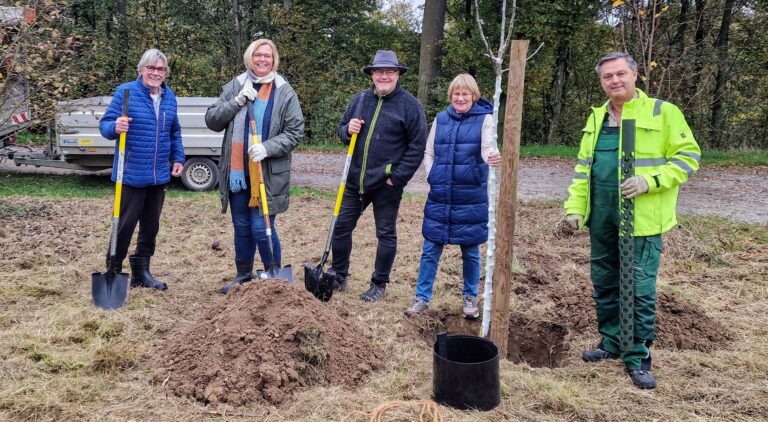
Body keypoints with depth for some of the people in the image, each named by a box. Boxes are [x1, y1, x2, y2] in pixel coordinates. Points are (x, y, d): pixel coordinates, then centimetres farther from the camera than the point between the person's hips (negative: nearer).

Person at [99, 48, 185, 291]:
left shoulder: (169, 96, 10)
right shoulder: (125, 92, -7)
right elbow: (104, 124, -8)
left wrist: (178, 158, 12)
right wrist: (115, 127, -30)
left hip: (159, 175, 6)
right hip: (132, 174, -6)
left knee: (151, 226, 12)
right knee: (125, 225, -3)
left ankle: (141, 273, 24)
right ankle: (113, 271, 11)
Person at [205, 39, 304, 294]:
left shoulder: (285, 92, -2)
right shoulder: (234, 87, 7)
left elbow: (295, 132, -4)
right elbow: (211, 121, 3)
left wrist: (268, 148, -18)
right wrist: (237, 102, -11)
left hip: (268, 174, -4)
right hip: (237, 172, 4)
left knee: (261, 228, -5)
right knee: (241, 228, 14)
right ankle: (243, 277, 30)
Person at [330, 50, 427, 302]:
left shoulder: (409, 105, -7)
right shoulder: (360, 99, 7)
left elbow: (417, 147, -10)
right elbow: (341, 130, 17)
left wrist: (397, 177, -15)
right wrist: (348, 130, -8)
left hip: (387, 184, -5)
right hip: (356, 180, 5)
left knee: (386, 234, 8)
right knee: (341, 226, 10)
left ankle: (379, 285, 22)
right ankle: (338, 276, 28)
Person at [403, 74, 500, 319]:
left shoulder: (484, 119, -3)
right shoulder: (441, 119, 7)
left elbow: (488, 147, -18)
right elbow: (428, 153, 14)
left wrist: (492, 157, -41)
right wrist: (432, 176, -2)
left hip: (471, 198, -3)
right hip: (439, 197, 3)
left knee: (470, 252, 9)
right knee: (430, 250, 6)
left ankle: (470, 298, 26)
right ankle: (422, 298, 18)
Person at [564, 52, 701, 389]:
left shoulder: (663, 112, -5)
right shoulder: (596, 117, 13)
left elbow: (688, 156, -6)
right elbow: (582, 167, 16)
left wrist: (649, 181, -19)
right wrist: (575, 206, 7)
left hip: (642, 220, -6)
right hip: (602, 218, 6)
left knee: (640, 290, -1)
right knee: (604, 284, 14)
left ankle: (638, 357, 13)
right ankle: (611, 342, 31)